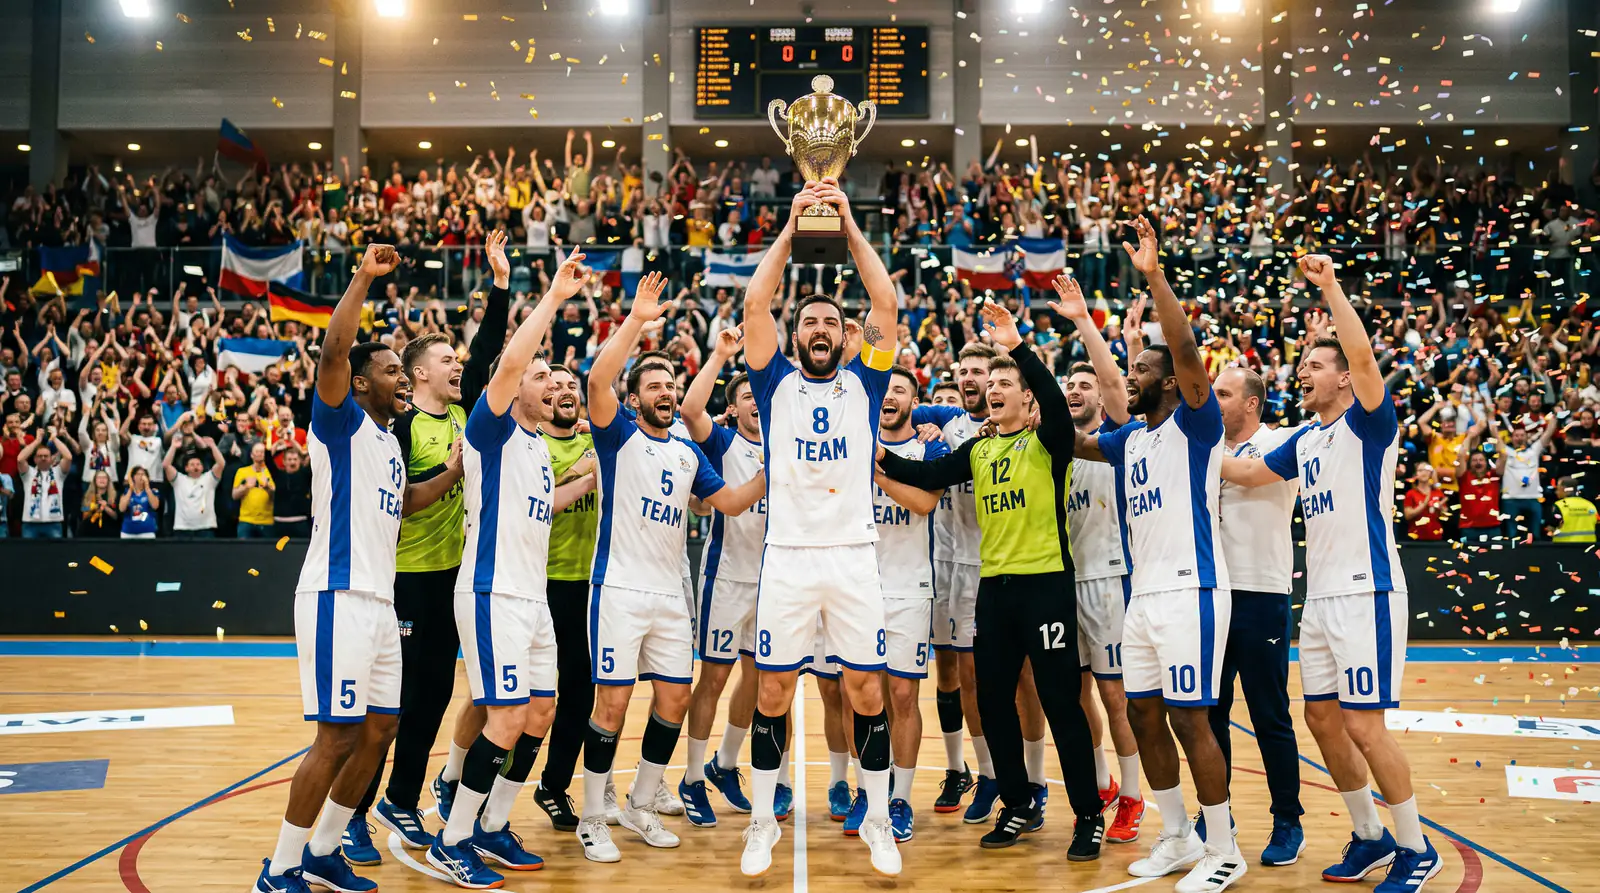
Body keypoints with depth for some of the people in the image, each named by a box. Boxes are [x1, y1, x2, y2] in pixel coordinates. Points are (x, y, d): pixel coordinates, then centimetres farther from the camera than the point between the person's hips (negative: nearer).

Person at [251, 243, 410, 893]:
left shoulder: (390, 442, 19)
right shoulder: (342, 422, -5)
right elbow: (332, 352, -23)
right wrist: (364, 278, -22)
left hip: (378, 600, 9)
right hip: (338, 596, -9)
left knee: (379, 730, 11)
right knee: (337, 737, -8)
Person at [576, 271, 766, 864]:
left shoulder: (688, 453, 15)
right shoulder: (620, 436, -2)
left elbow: (732, 502, 16)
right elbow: (597, 381, -20)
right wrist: (637, 319, -26)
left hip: (670, 593, 6)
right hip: (620, 588, -6)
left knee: (674, 699, 8)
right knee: (613, 702, -4)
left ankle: (641, 807, 24)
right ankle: (592, 819, 10)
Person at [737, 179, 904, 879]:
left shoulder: (863, 383, 10)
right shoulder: (777, 383, 8)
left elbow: (885, 303, 0)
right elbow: (755, 304, -3)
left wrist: (849, 224, -1)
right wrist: (792, 225, -3)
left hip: (854, 557, 1)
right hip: (787, 557, 0)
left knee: (867, 694, 5)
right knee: (773, 695, 4)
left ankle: (877, 822, 19)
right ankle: (762, 821, 19)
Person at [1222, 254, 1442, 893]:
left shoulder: (1368, 423, -6)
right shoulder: (1304, 439, 15)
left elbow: (1362, 355, -24)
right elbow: (1246, 473, 24)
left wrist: (1329, 286, -26)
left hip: (1366, 594, -8)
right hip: (1319, 595, 8)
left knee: (1364, 726, -7)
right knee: (1322, 720, 11)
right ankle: (1370, 838, 26)